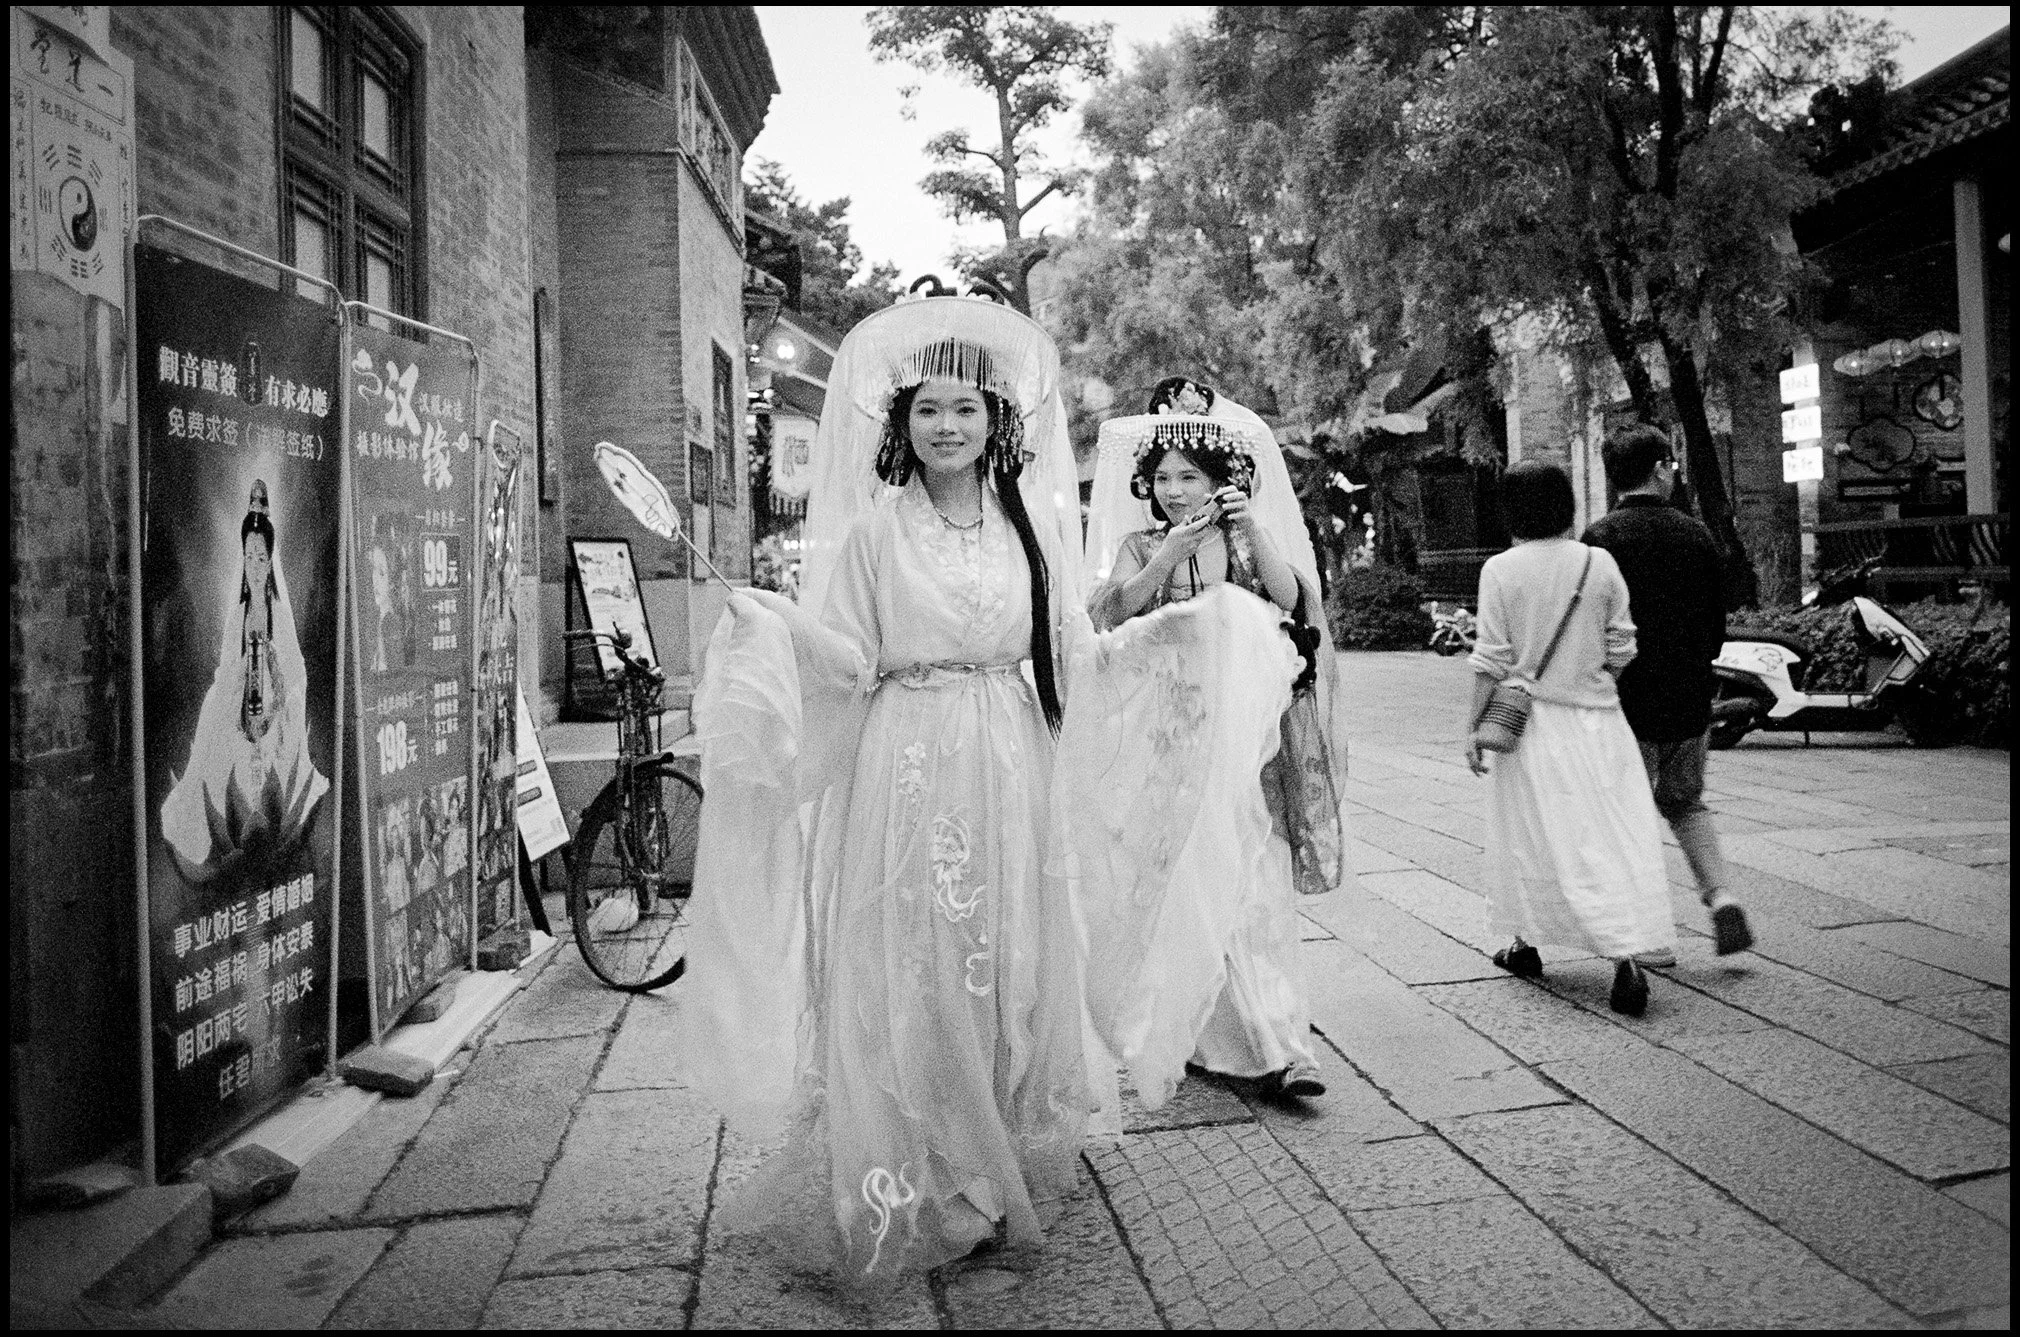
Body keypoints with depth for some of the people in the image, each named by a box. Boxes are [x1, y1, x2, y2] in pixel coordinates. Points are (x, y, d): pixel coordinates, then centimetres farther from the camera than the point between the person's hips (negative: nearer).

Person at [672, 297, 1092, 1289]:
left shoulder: (1032, 522, 9)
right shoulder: (871, 529, -1)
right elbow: (853, 663, -5)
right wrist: (772, 627, -18)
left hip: (1008, 772, 3)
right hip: (905, 771, -3)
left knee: (1005, 973, 9)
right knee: (909, 981, 0)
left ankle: (1004, 1182, 26)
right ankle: (914, 1196, 15)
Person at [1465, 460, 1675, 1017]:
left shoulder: (1500, 570, -7)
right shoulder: (1600, 563, -1)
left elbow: (1491, 659, -7)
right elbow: (1621, 651, 2)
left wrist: (1473, 726, 0)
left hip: (1534, 720, -1)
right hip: (1598, 720, 2)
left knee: (1531, 834, 12)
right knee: (1613, 838, 2)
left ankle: (1525, 944, 25)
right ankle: (1628, 957, -8)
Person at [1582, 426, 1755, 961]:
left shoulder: (1601, 538, -12)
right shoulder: (1696, 533, 3)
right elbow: (1718, 621, 9)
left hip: (1627, 700, -4)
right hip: (1691, 699, 5)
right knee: (1685, 803, 23)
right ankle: (1720, 897, 6)